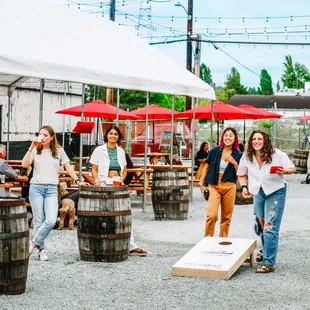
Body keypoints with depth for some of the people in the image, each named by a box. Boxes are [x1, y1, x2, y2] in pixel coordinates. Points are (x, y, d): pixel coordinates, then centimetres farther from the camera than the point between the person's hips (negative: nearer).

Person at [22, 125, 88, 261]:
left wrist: (77, 181, 4)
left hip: (51, 189, 1)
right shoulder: (35, 151, 5)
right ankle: (41, 249, 11)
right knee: (39, 221, -1)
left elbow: (67, 166, 12)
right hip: (36, 187, -1)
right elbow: (24, 165, -7)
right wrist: (31, 148, -11)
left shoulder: (59, 151, 9)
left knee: (51, 220, -14)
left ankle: (34, 243, 3)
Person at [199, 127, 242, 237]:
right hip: (214, 186, -1)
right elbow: (207, 167, 10)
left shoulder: (238, 155, 4)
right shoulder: (215, 151, 2)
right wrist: (201, 183, 9)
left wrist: (235, 163, -11)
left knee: (226, 217, 7)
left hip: (229, 187, 1)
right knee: (211, 215, -13)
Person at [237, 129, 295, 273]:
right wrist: (244, 187, -9)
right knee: (262, 224, 21)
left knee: (270, 228, -12)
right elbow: (241, 174, 8)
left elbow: (292, 168, -8)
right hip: (258, 193, 5)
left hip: (275, 192, -5)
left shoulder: (277, 154, -17)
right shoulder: (247, 156, -6)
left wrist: (284, 171, -30)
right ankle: (266, 251, 45)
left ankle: (269, 263, -10)